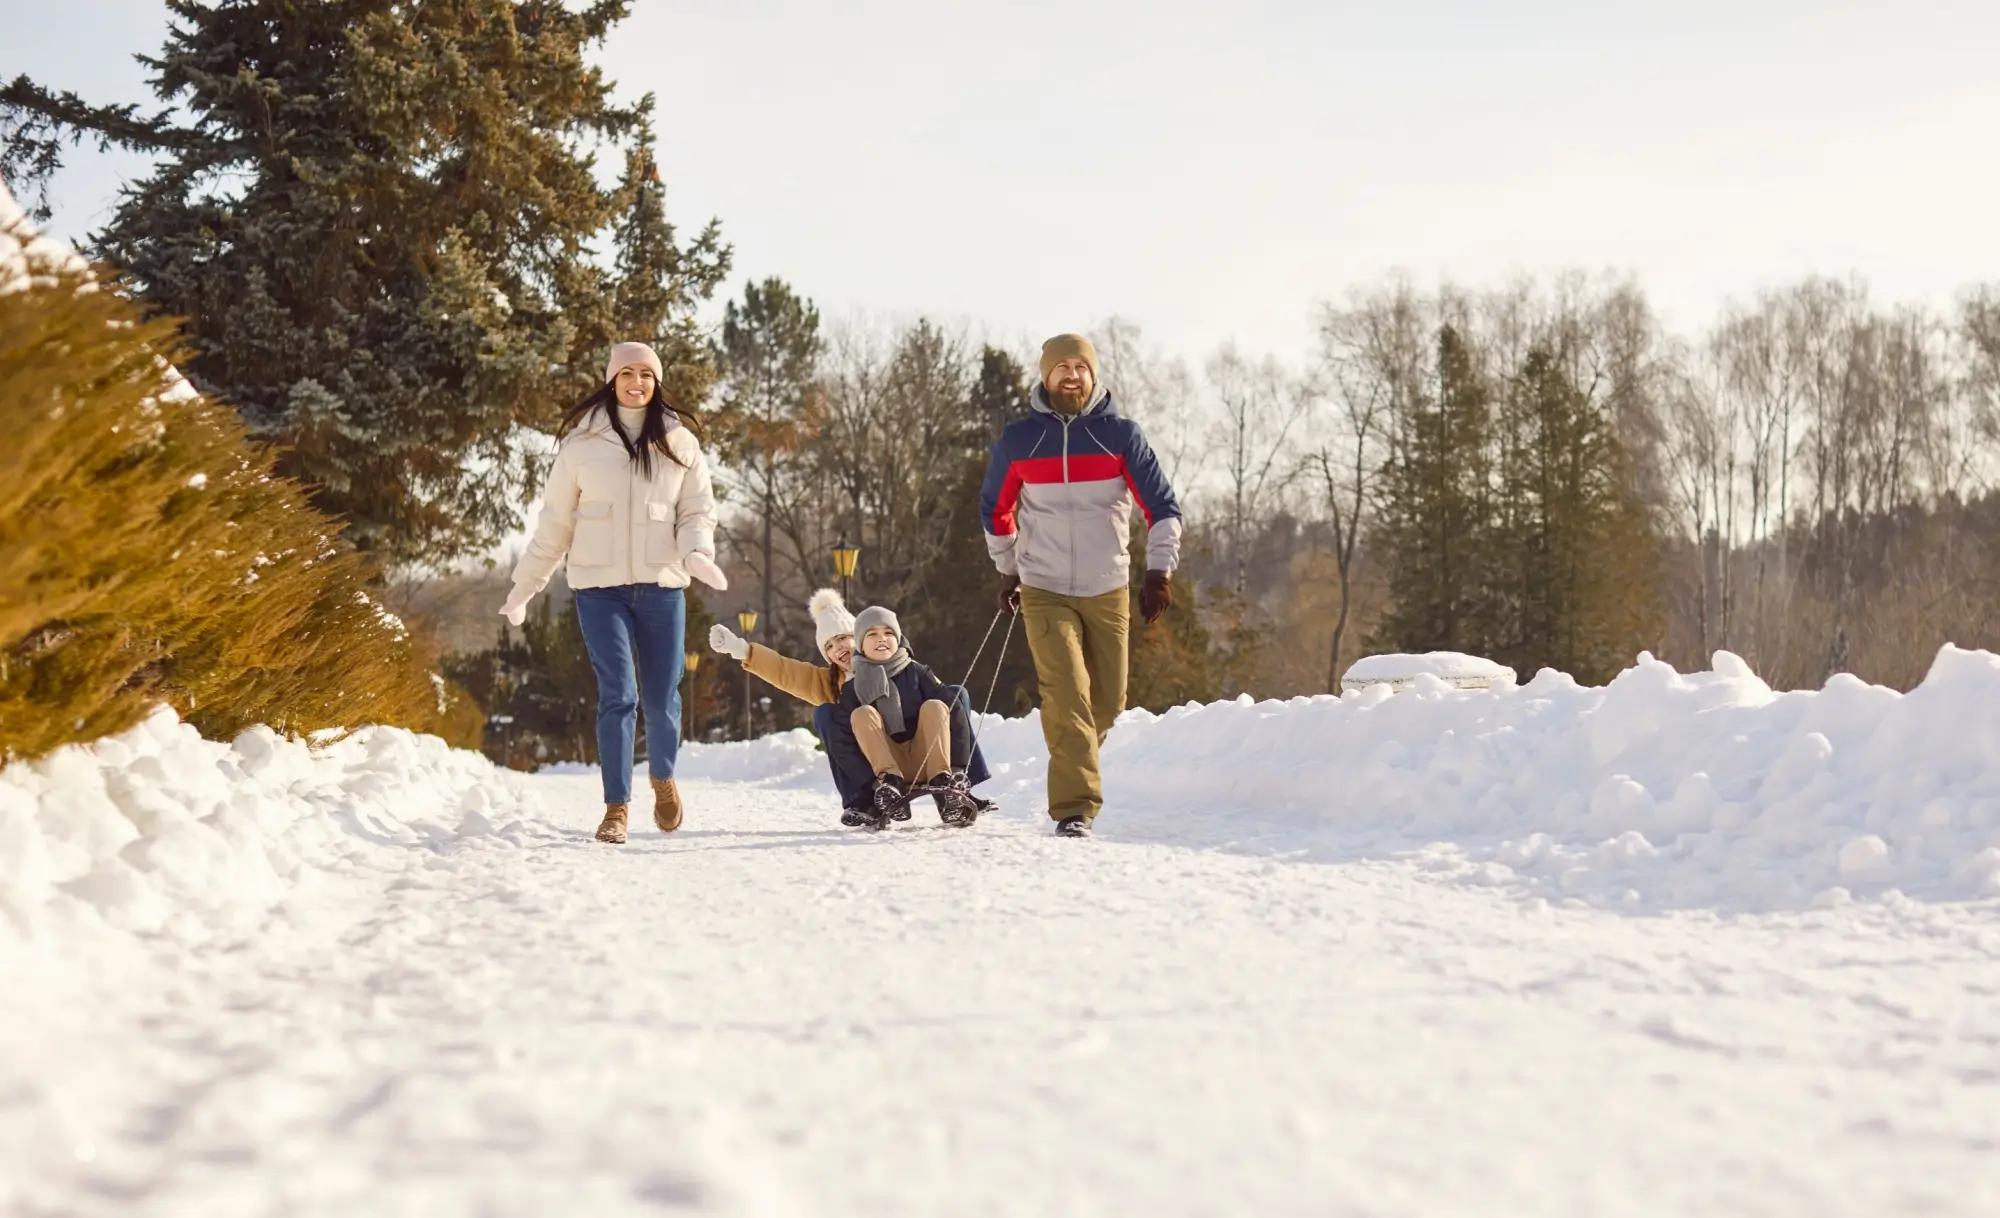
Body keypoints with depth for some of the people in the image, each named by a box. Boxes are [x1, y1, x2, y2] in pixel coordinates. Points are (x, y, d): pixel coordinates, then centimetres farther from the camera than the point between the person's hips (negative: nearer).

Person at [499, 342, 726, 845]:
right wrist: (523, 588, 9)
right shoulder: (583, 443, 2)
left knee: (662, 696, 6)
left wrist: (696, 552, -15)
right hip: (600, 586, -1)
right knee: (618, 694, -11)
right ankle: (616, 807, -2)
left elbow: (698, 511, 7)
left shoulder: (680, 442, 6)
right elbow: (554, 522, 7)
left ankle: (662, 776, 35)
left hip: (662, 586, 1)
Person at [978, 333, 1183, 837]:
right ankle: (1075, 807, -15)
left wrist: (1159, 572, -10)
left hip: (1108, 590, 2)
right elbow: (995, 509, 16)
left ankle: (1074, 768, 36)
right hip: (1044, 591, -2)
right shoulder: (1017, 440, 1)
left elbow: (1161, 505, 0)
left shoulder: (1121, 434, -1)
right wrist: (1008, 571, 19)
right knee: (1067, 696, -15)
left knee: (1107, 700, 8)